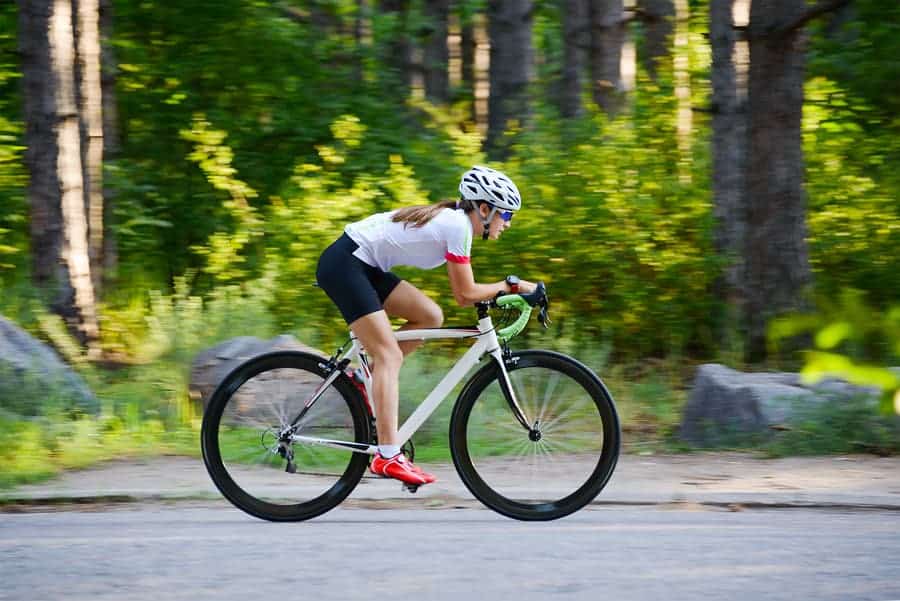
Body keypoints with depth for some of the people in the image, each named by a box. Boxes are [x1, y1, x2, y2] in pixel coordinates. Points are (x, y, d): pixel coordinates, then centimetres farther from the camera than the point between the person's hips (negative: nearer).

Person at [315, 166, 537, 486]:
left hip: (363, 266, 9)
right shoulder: (459, 227, -15)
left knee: (430, 316, 5)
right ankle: (388, 457, -21)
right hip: (343, 264, -9)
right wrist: (511, 285, -3)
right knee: (390, 355, -14)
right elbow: (465, 295, -12)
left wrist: (501, 293, 6)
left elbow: (462, 290, 16)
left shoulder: (452, 217, 13)